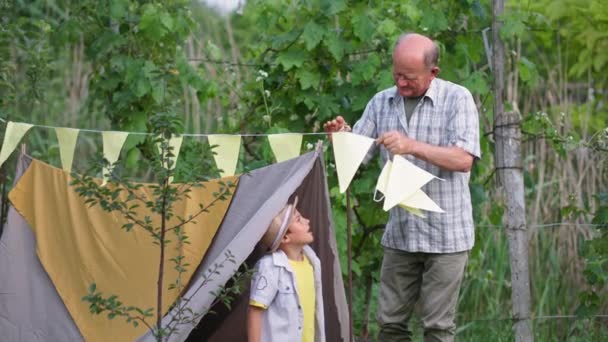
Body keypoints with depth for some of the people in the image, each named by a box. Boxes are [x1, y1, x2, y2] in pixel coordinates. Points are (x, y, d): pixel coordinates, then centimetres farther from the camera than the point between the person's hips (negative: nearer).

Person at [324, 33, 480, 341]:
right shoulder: (381, 103, 8)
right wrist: (342, 137, -14)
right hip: (400, 233, 4)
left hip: (445, 233, -4)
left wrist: (412, 146, -26)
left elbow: (463, 159, -16)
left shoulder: (457, 99, -6)